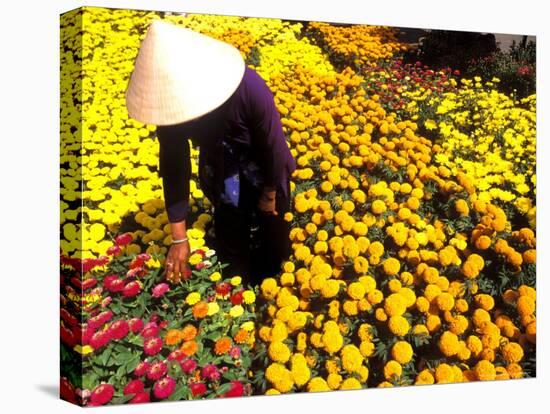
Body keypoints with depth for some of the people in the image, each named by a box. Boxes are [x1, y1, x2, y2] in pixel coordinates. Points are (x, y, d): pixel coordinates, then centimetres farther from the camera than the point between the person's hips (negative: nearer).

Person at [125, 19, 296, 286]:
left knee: (270, 248, 18)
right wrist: (179, 238, -17)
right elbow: (173, 168, -19)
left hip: (264, 177, -2)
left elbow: (274, 146, -25)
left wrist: (270, 196, -9)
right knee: (230, 250, 18)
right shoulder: (170, 101, -28)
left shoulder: (248, 87, -40)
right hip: (222, 182, 3)